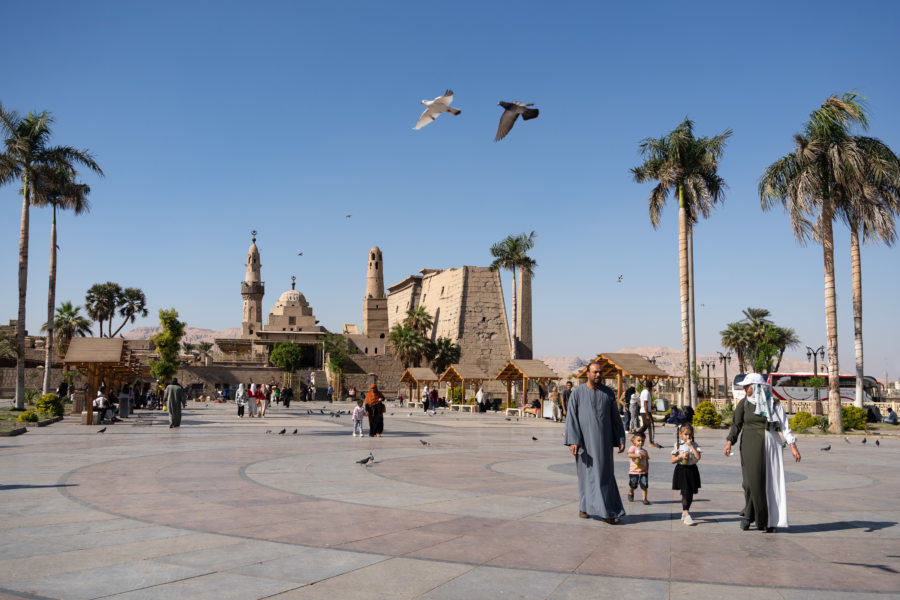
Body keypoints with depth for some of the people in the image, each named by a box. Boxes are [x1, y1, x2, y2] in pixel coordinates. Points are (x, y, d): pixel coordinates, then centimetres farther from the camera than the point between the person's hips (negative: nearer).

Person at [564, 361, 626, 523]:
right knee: (586, 473, 6)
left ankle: (607, 512, -2)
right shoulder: (577, 393, -3)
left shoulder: (608, 393, 5)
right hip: (584, 440, -2)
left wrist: (621, 440, 3)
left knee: (605, 474, -2)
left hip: (603, 440, 2)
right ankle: (584, 507, 22)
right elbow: (571, 418, -8)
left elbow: (615, 418, 9)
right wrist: (573, 441, -16)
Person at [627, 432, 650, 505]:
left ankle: (644, 498, 2)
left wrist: (647, 470, 7)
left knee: (644, 485, -7)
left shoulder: (644, 450, 8)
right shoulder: (633, 448, -5)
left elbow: (647, 461, 13)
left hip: (643, 471, 3)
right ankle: (630, 494, 39)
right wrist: (638, 455, -33)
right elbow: (629, 455, -24)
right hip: (634, 471, -2)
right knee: (632, 485, 11)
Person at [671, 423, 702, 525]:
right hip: (681, 470, -3)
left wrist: (691, 446, -15)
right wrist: (680, 456, -18)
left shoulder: (694, 445, 2)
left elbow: (698, 457, -14)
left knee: (690, 494, 10)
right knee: (685, 493, -8)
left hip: (692, 470, 3)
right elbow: (673, 461, -1)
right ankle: (687, 516, -9)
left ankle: (684, 513, 28)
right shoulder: (678, 445, -1)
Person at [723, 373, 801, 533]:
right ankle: (749, 515, 5)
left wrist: (793, 446, -5)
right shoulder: (744, 403, 5)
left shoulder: (774, 403, 5)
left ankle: (769, 520, 6)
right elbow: (736, 424, -1)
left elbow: (785, 426, 3)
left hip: (771, 444, 1)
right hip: (751, 445, -1)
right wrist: (729, 442, -14)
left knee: (771, 481, 0)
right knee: (753, 479, -8)